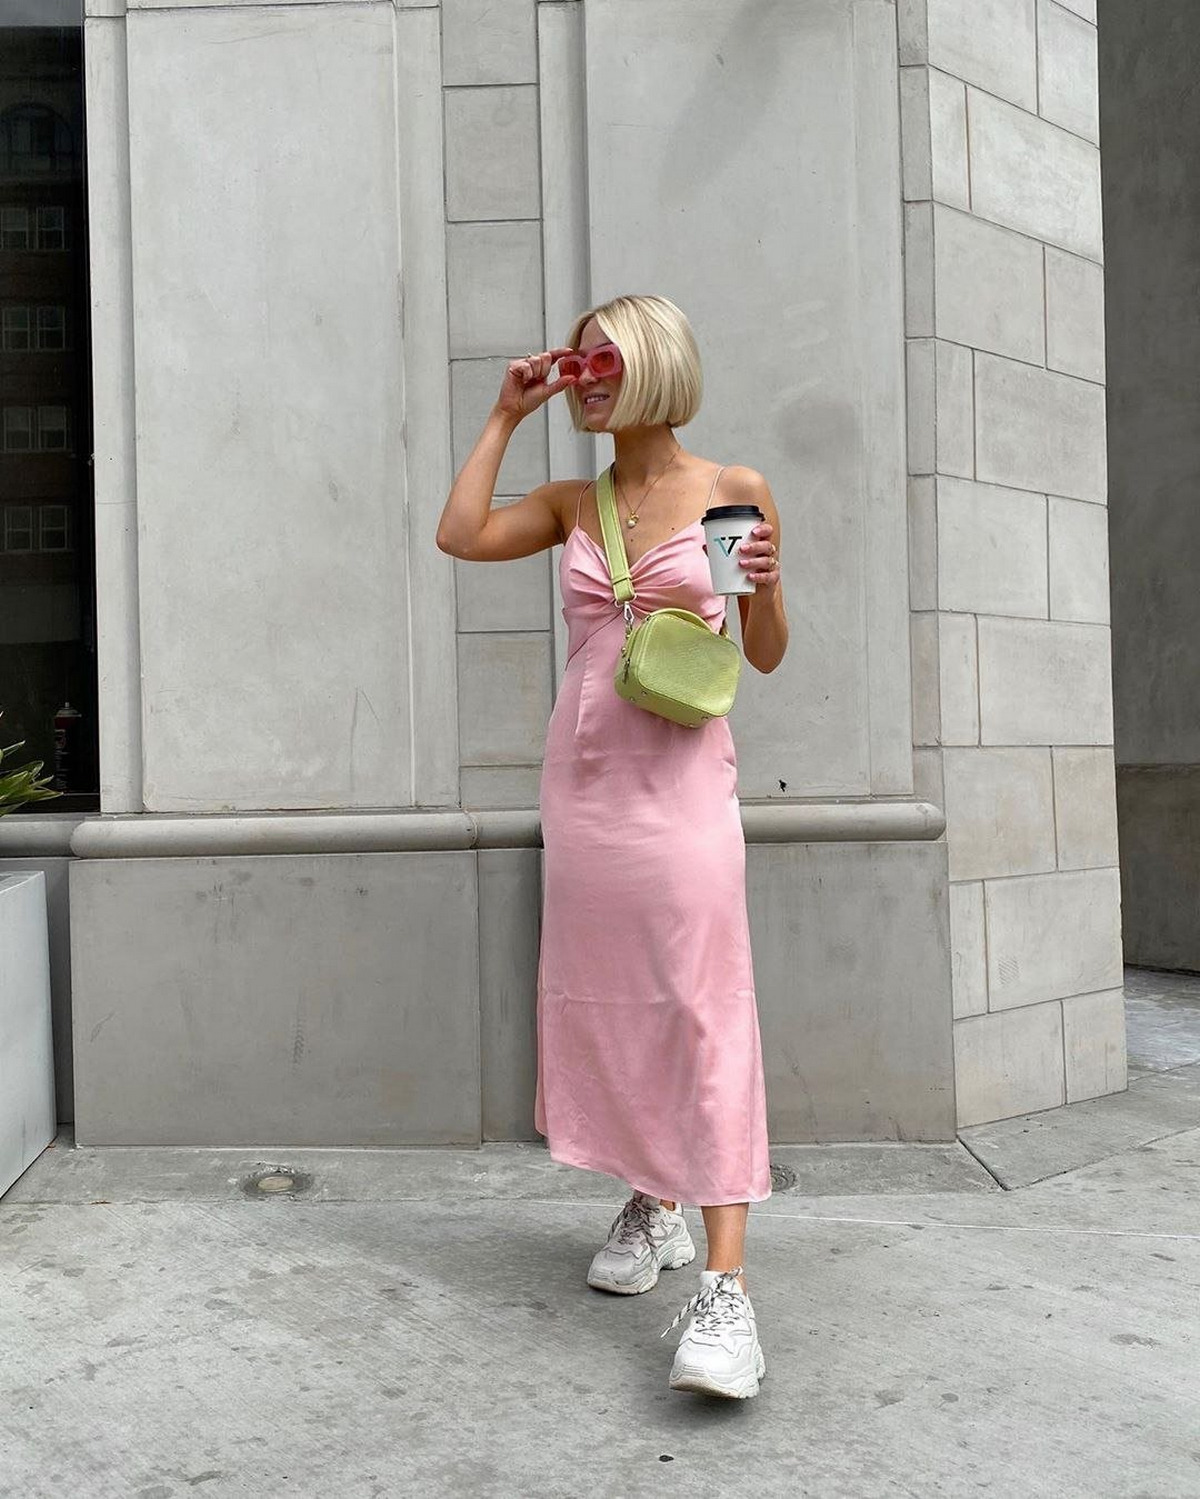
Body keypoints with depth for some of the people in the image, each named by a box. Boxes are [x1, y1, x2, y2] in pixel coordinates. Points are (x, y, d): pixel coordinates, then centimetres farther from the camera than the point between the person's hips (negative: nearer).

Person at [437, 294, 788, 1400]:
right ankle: (653, 1206, 25)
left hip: (681, 773, -5)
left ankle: (727, 1283, -15)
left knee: (704, 1000, -13)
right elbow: (460, 535, -1)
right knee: (605, 994, 7)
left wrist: (767, 583, -16)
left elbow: (765, 655, 5)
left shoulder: (734, 491, 2)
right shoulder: (573, 502, 13)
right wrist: (507, 416, 6)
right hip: (582, 770, 5)